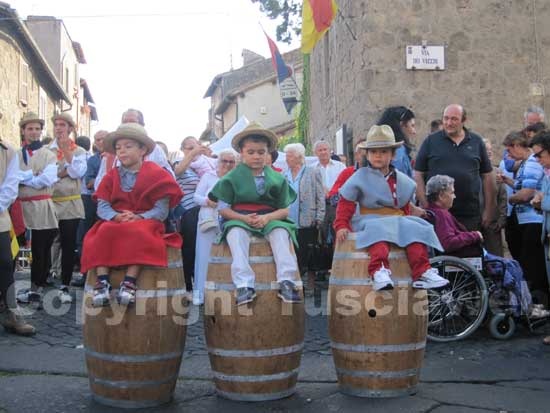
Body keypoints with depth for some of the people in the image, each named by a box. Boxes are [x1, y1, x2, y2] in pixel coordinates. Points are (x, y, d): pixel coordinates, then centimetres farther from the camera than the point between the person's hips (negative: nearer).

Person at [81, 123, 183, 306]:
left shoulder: (155, 174, 4)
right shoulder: (112, 176, 15)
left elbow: (162, 210, -5)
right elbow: (103, 207, 4)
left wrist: (138, 217, -20)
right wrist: (117, 216, -18)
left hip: (145, 222, -3)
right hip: (115, 222, 3)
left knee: (138, 232, -36)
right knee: (104, 231, -30)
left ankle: (130, 281, -43)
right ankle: (102, 281, -36)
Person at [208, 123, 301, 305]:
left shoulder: (278, 178, 9)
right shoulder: (232, 178, 5)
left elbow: (285, 209, 3)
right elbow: (223, 208, 0)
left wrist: (267, 217, -17)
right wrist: (244, 218, -17)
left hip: (270, 219, 1)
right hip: (239, 219, -1)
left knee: (281, 231, -29)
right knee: (235, 231, -33)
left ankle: (286, 282, -37)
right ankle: (244, 284, -43)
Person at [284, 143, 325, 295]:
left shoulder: (313, 173, 3)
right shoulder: (283, 176, 12)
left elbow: (320, 197, 0)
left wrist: (319, 219, -6)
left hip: (307, 224, -3)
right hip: (288, 224, 3)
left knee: (309, 258, 4)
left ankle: (310, 285, 15)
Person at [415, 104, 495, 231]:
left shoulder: (477, 142, 9)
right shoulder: (431, 141, 3)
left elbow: (487, 177, 12)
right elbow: (418, 175, 1)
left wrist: (488, 210, 8)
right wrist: (425, 206, -7)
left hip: (470, 216, 2)